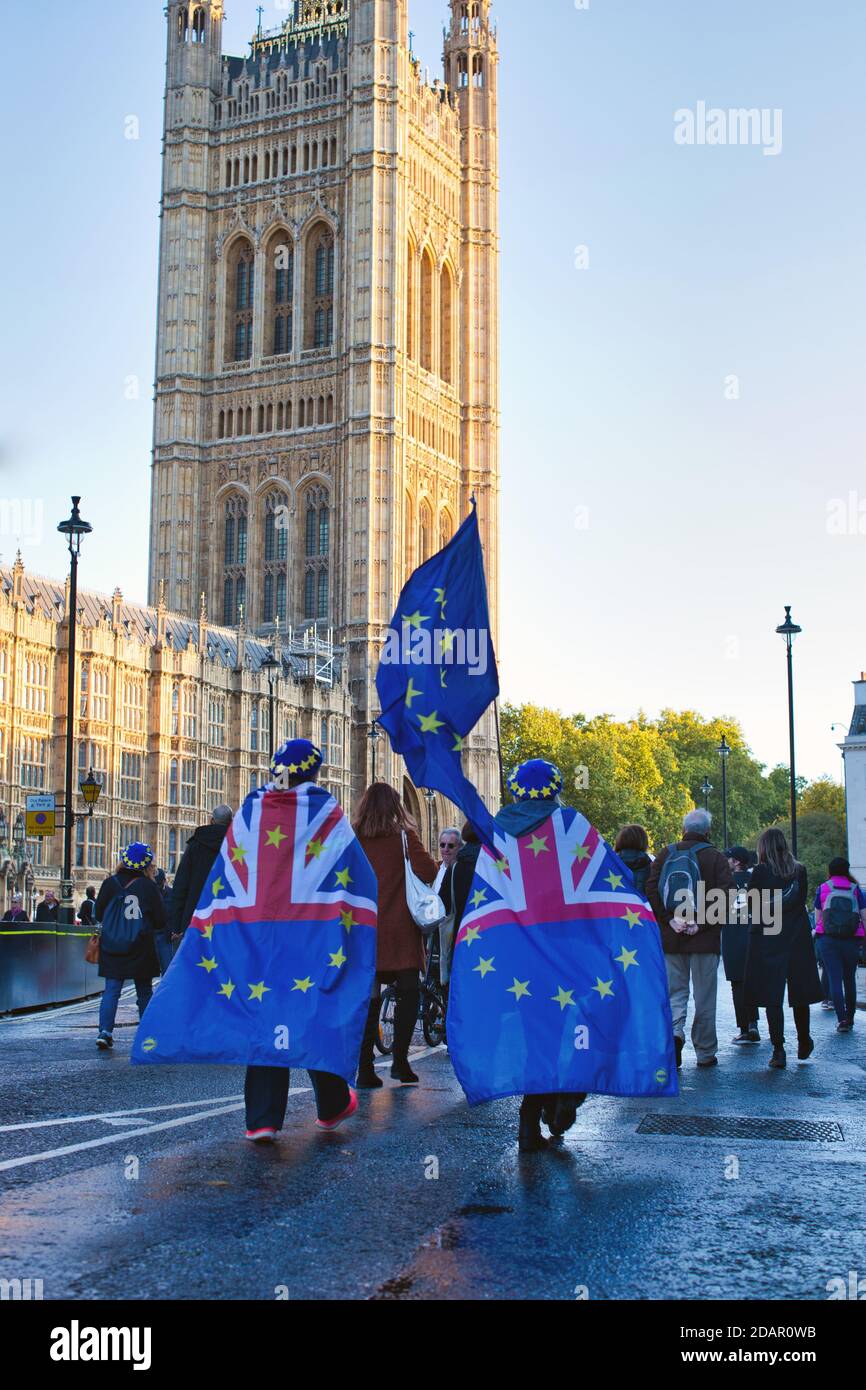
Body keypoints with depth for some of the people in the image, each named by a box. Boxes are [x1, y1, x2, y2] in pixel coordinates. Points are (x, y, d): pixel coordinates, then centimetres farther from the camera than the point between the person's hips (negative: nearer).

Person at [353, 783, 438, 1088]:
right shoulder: (403, 836, -4)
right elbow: (429, 873, -12)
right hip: (399, 928, -3)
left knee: (368, 997, 5)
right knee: (408, 994, 7)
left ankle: (365, 1068, 2)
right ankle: (400, 1060, 0)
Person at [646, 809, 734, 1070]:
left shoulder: (666, 855, 5)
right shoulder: (715, 857, -3)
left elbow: (650, 889, -3)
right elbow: (726, 894, -13)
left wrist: (669, 919, -5)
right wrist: (701, 922, -12)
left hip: (670, 937, 2)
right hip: (705, 940, -2)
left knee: (675, 990, 12)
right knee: (704, 996, 6)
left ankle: (675, 1030, -15)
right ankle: (705, 1053, 10)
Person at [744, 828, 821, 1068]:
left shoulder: (761, 871, -9)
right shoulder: (799, 871, 1)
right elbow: (802, 902, 7)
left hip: (767, 940, -3)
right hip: (797, 939, 3)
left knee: (772, 996, 0)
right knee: (800, 993, 15)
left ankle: (779, 1051, -4)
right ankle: (804, 1043, 27)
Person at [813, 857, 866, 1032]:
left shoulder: (822, 889, 6)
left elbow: (817, 917, 10)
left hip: (827, 939, -1)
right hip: (852, 940, 1)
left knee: (834, 979, -3)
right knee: (849, 979, 14)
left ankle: (842, 1019, -16)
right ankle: (850, 1018, 22)